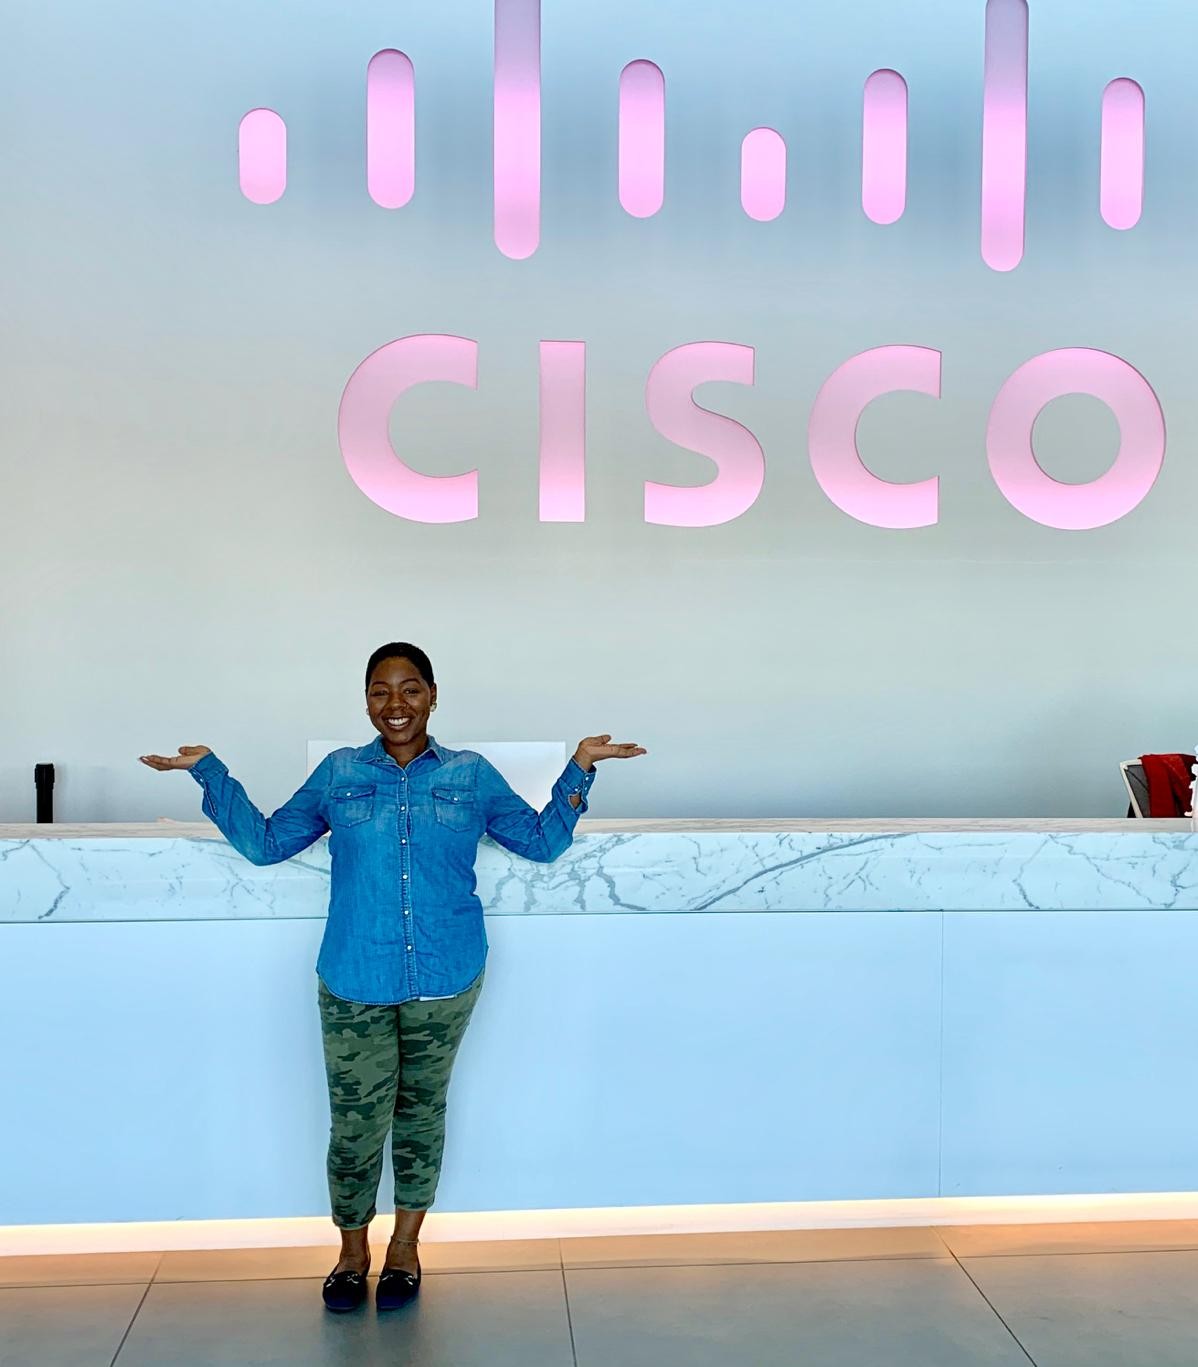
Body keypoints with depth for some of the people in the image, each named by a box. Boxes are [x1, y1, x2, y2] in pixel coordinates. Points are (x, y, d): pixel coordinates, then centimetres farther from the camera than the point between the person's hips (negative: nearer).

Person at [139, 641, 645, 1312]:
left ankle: (405, 1248, 35)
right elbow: (266, 842, 10)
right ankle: (353, 1251, 30)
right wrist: (210, 772, 6)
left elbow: (542, 839, 11)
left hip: (445, 981, 0)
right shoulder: (338, 774, 4)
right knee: (356, 1125, 3)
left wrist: (579, 769, 2)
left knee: (420, 1113, 15)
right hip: (354, 982, 0)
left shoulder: (472, 775, 3)